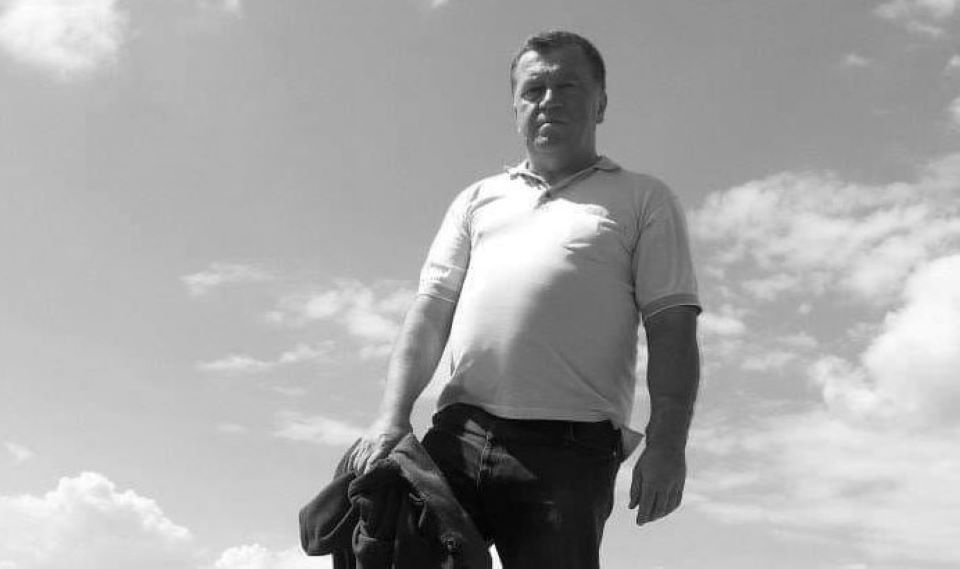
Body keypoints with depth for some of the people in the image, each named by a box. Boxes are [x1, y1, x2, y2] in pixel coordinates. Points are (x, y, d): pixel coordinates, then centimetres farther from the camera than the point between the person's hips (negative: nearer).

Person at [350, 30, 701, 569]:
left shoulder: (644, 200, 14)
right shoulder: (478, 199, 23)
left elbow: (671, 328, 4)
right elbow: (431, 311, 14)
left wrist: (667, 443, -9)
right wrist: (394, 415, -1)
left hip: (569, 448, -3)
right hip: (458, 434, 3)